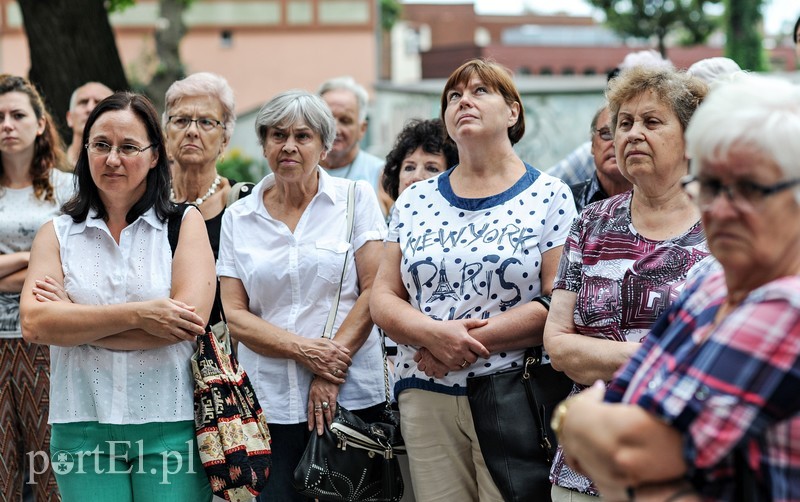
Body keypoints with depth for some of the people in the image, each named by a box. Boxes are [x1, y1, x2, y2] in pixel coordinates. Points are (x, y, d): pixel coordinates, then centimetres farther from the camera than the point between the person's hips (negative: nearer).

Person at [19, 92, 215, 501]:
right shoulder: (57, 233, 9)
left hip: (170, 423, -1)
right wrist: (136, 314, -16)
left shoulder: (185, 222, 4)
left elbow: (191, 317, -12)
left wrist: (74, 322, -8)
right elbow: (34, 324, -7)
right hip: (81, 425, 1)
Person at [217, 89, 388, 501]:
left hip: (350, 394, -1)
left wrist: (335, 362, -12)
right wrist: (304, 350, -11)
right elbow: (233, 314, 3)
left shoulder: (356, 198, 4)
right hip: (269, 402, 1)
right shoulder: (238, 218, 9)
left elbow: (374, 290, -3)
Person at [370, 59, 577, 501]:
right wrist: (434, 334, -12)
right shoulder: (415, 200, 12)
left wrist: (471, 340, -14)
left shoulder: (549, 197, 0)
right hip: (425, 397, 3)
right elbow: (383, 298, 8)